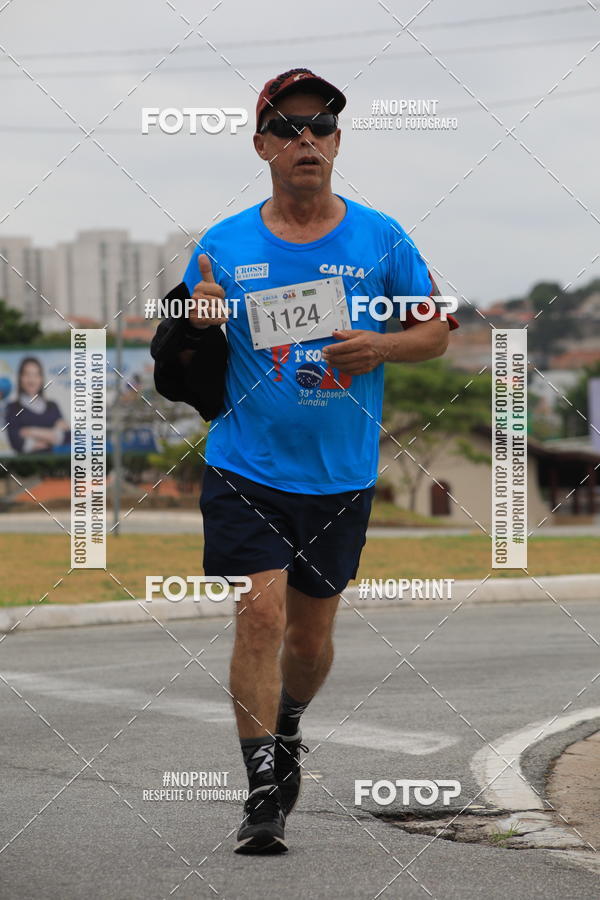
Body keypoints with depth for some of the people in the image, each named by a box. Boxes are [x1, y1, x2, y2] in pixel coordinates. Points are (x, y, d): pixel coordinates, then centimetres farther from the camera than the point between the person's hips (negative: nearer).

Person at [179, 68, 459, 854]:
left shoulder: (381, 239, 0)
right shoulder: (222, 247, 1)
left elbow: (436, 331, 6)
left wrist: (380, 348, -14)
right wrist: (198, 328, -14)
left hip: (341, 474, 1)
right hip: (246, 466, -1)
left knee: (311, 634, 12)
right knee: (261, 612, -16)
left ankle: (287, 731, 43)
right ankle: (263, 791, -11)